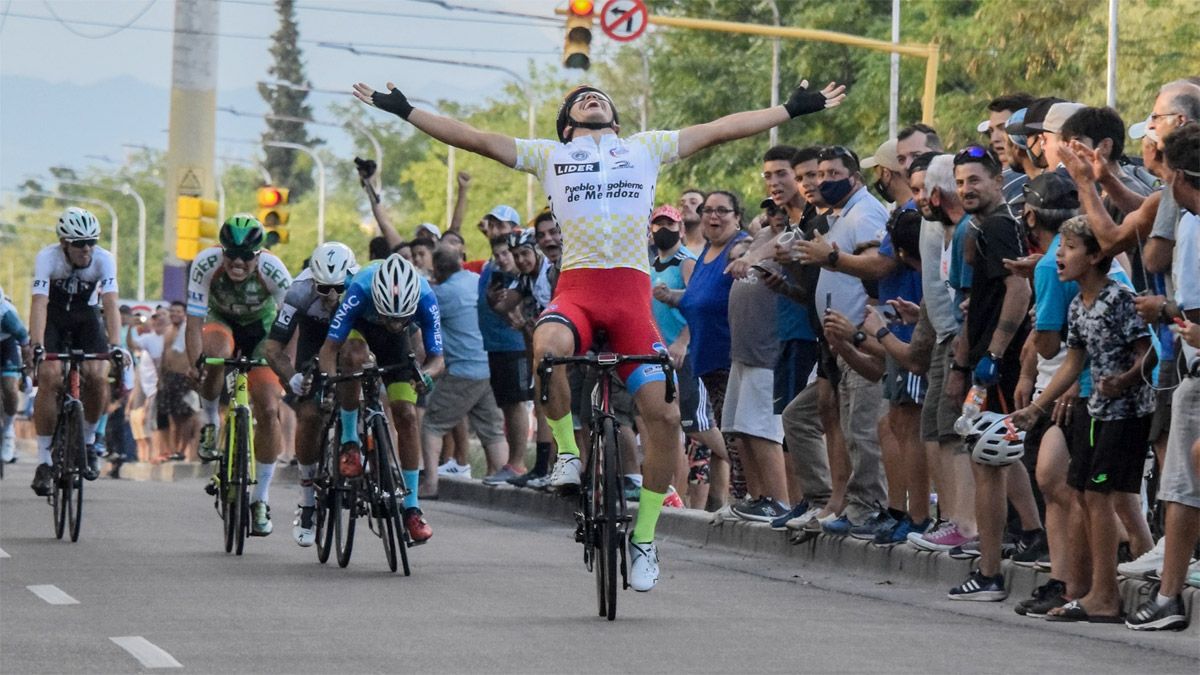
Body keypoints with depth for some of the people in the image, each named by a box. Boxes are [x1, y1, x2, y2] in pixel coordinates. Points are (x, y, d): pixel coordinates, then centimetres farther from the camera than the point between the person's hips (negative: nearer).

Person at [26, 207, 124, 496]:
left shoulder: (104, 260, -24)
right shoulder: (47, 258, -27)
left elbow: (110, 303, -32)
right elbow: (39, 302, -37)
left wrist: (115, 344, -47)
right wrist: (36, 345, -50)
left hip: (86, 317, 1)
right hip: (53, 317, -1)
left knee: (97, 376, -21)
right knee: (50, 377, -23)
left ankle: (88, 440, 6)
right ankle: (43, 459, -14)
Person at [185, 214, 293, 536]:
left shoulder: (273, 270, -32)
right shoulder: (206, 264, -31)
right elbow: (194, 323, -30)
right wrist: (196, 367, -43)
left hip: (261, 329, 0)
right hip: (222, 322, 0)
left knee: (268, 411, -12)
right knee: (216, 354, -38)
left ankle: (260, 500, 2)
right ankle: (210, 423, -9)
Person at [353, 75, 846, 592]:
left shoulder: (647, 147, 23)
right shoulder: (550, 155, 21)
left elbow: (721, 129, 23)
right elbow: (474, 139, 18)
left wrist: (794, 109, 22)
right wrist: (404, 111, 13)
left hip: (632, 295, 2)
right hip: (577, 286, -1)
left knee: (664, 413, -11)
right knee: (548, 347, -38)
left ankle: (644, 538, 4)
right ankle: (567, 452, -13)